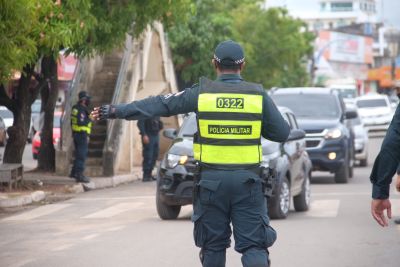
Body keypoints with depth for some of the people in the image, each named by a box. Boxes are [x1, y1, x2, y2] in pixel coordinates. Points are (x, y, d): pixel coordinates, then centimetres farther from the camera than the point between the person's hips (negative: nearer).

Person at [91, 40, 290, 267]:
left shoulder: (201, 93, -1)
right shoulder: (259, 95, 0)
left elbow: (158, 105, 3)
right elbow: (282, 133, 4)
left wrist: (115, 111, 10)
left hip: (211, 180, 1)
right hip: (247, 180, 0)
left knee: (213, 245, 12)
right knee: (253, 245, -1)